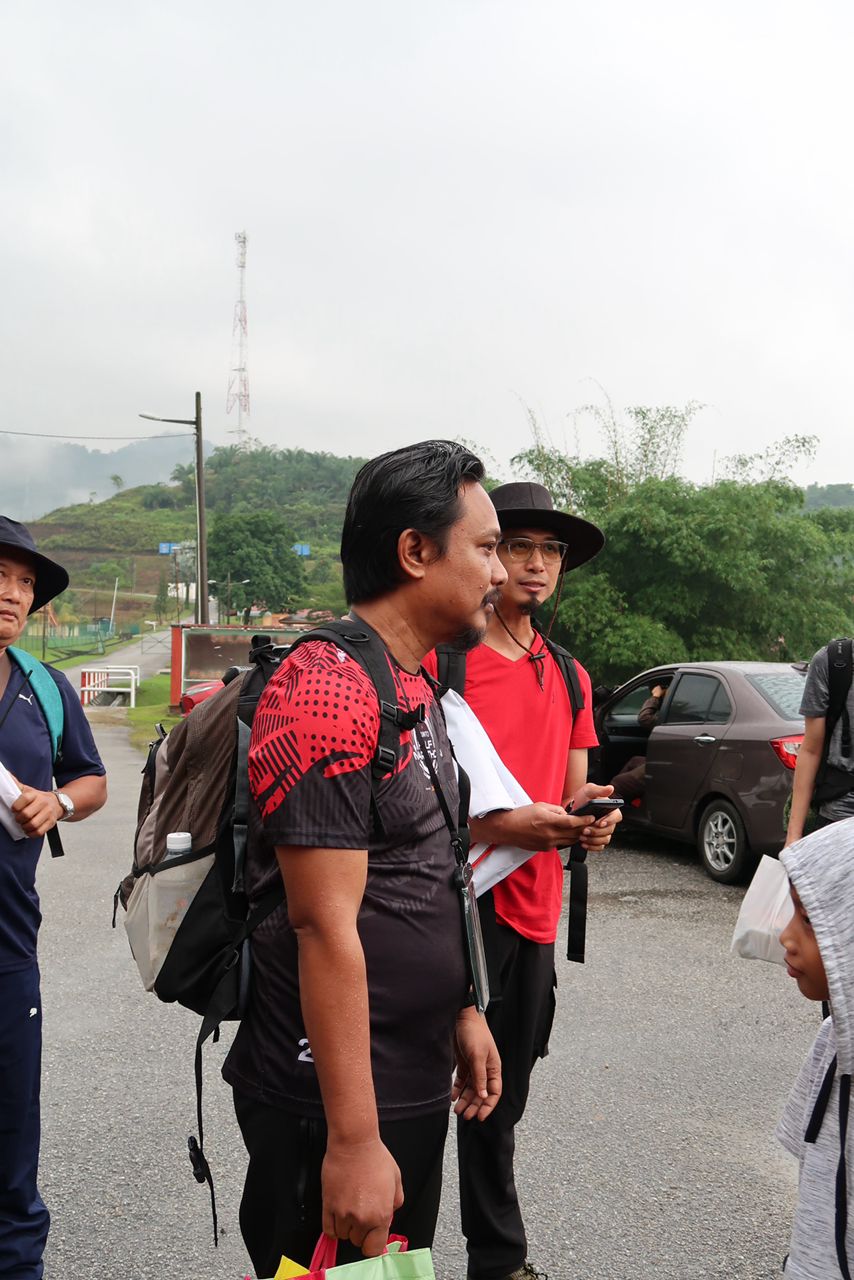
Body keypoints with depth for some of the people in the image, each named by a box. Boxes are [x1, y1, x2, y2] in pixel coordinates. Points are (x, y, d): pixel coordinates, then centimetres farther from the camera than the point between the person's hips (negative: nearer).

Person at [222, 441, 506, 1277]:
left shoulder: (415, 687, 10)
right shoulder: (331, 688, -22)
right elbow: (325, 927, -25)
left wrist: (461, 1012, 17)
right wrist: (352, 1141, -23)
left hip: (415, 1083, 9)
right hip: (335, 1106, -9)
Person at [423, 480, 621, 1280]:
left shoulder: (569, 677, 13)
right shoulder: (438, 662, -8)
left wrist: (589, 816, -5)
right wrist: (501, 826, -22)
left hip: (533, 911, 6)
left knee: (500, 1098, 19)